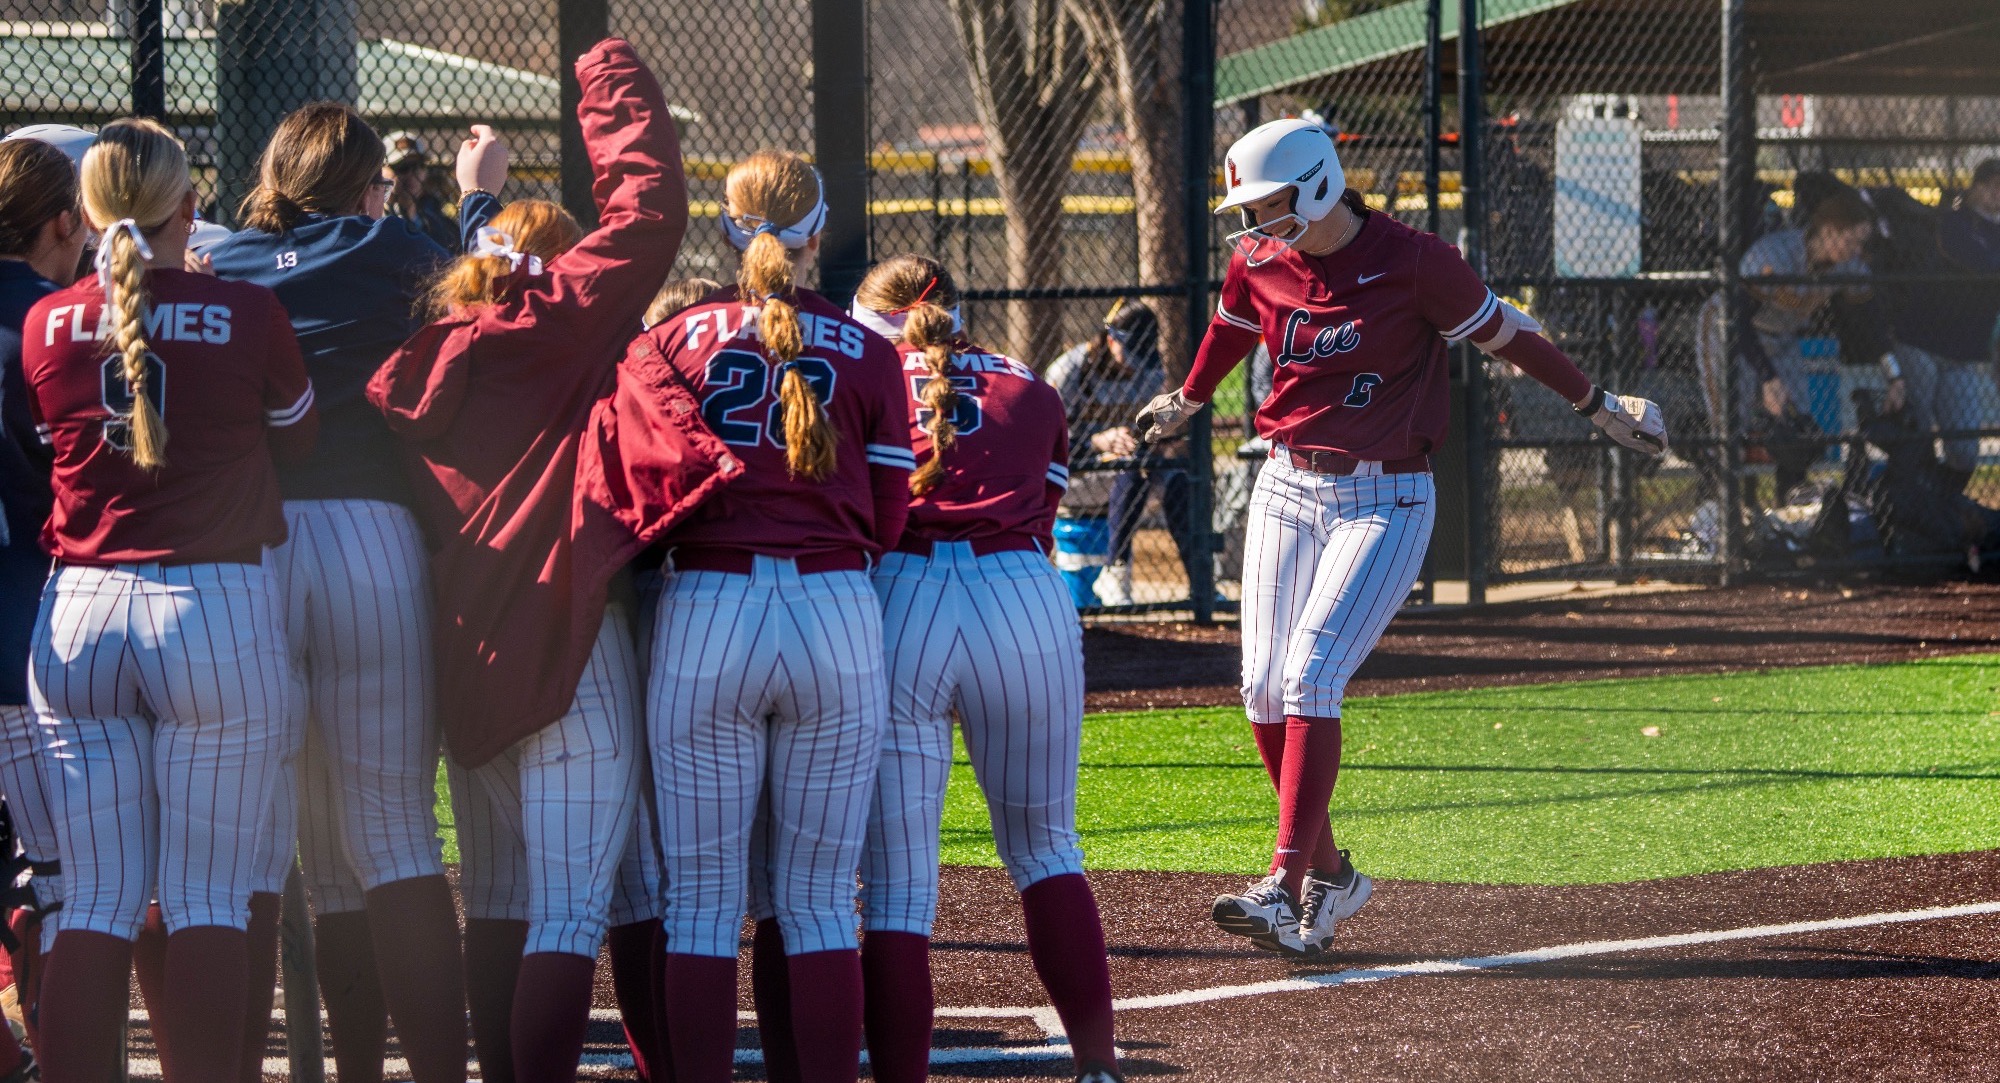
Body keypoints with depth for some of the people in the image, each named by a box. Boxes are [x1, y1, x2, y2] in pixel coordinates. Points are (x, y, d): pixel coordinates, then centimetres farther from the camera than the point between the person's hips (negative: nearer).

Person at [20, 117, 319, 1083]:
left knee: (95, 901, 6)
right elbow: (297, 442, 10)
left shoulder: (45, 327, 1)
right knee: (209, 897, 1)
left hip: (77, 613, 3)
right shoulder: (247, 316, -6)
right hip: (219, 606, -3)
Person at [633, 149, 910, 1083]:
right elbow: (888, 517, 6)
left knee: (702, 898, 4)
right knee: (818, 901, 6)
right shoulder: (869, 356, 5)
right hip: (837, 618, 1)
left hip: (706, 618, -1)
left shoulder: (674, 340, 3)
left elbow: (637, 493, 2)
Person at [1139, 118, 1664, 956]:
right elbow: (1229, 332, 23)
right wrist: (1183, 405, 41)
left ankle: (1284, 887, -25)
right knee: (1265, 688, 0)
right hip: (1287, 486, 6)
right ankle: (1328, 875, 16)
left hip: (1383, 500, -6)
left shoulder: (1412, 264, -14)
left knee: (1312, 674, -20)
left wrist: (1599, 407, 4)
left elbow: (1503, 335, -4)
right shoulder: (1258, 263, 1)